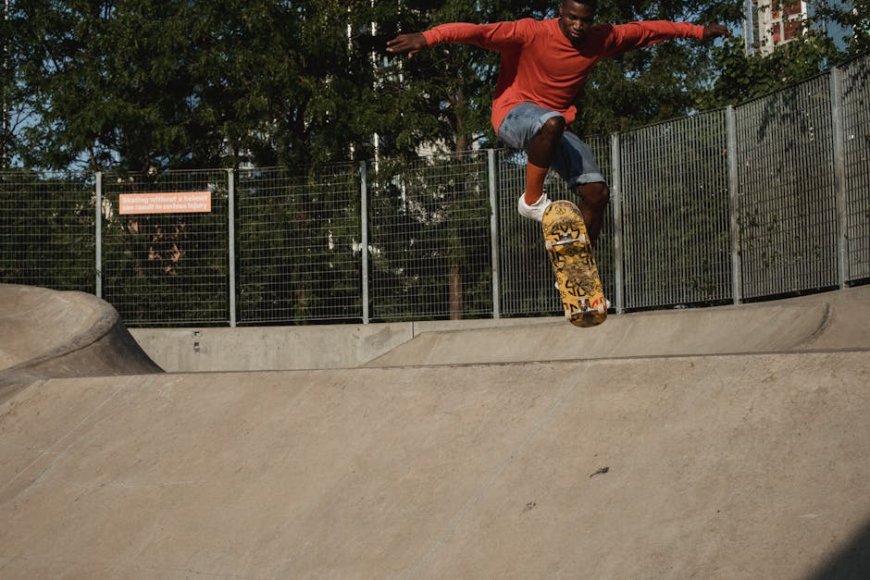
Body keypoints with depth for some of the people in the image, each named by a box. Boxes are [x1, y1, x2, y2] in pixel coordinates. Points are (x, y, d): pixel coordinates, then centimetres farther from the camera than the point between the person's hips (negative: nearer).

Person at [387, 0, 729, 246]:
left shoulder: (601, 41, -1)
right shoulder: (531, 33, -18)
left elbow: (646, 30, 11)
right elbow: (478, 32, -29)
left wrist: (696, 32, 16)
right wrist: (428, 38, -41)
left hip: (554, 127, 6)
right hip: (513, 115, -6)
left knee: (596, 192, -8)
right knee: (552, 122, -42)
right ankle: (532, 199, -23)